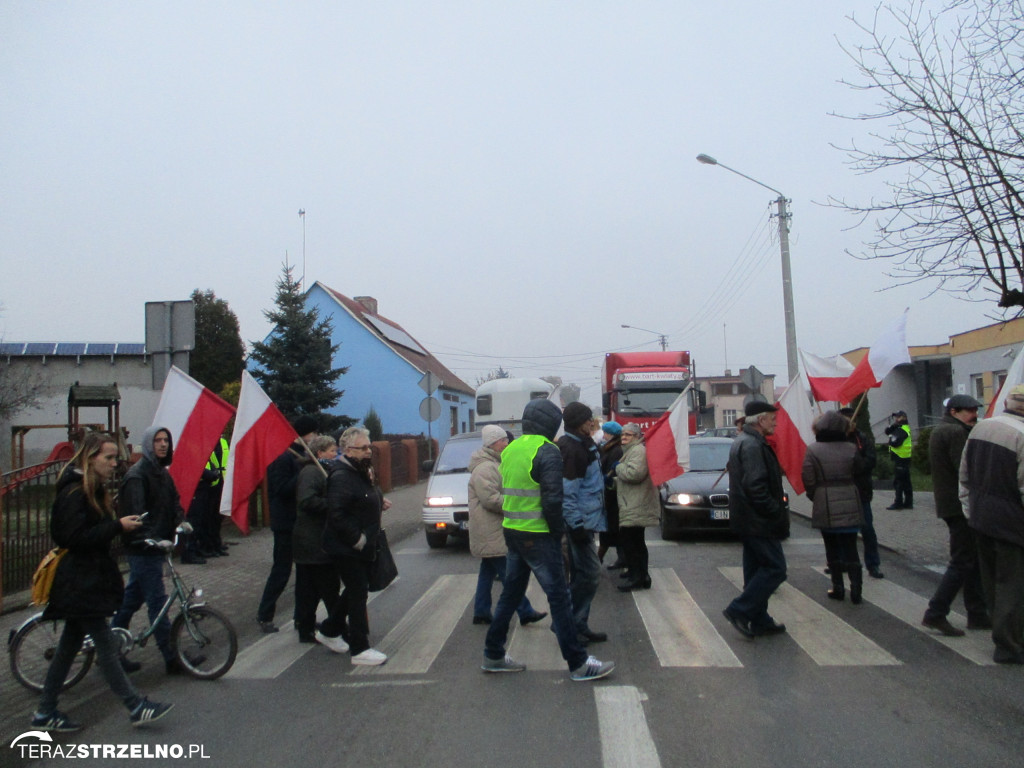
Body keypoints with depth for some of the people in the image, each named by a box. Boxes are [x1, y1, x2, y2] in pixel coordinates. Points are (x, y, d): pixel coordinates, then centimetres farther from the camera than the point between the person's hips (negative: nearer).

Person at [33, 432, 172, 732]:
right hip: (78, 582, -10)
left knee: (69, 645, 15)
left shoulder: (93, 489, 14)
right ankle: (136, 707, 2)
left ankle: (45, 713, 25)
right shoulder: (74, 492, -17)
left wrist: (120, 525, 5)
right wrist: (118, 526, -23)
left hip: (89, 580, 10)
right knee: (106, 645, -4)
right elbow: (75, 537, -23)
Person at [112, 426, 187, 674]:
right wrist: (149, 538, -31)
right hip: (143, 549, -9)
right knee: (157, 602, -4)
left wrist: (180, 522, -4)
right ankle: (171, 659, 2)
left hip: (156, 545, 9)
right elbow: (136, 513, -22)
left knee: (132, 598, 17)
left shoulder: (162, 473, 13)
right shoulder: (137, 474, -14)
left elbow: (174, 502, 13)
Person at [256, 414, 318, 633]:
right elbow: (282, 488, -24)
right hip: (287, 524, -9)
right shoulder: (284, 457, -16)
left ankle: (302, 616, 21)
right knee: (282, 570, 1)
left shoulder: (303, 455, 14)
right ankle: (264, 615, 17)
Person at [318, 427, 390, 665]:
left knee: (355, 591, 20)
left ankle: (329, 631, 37)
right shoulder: (342, 477, -21)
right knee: (358, 593, -4)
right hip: (347, 549, -10)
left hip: (362, 546, 10)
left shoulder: (361, 472, 12)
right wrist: (357, 539, -24)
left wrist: (379, 500, 4)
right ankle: (360, 649, 6)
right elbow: (337, 513, -28)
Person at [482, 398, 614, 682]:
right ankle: (578, 664, 6)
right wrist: (558, 530, -7)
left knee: (511, 592, 17)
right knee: (559, 596, -1)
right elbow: (552, 499, -20)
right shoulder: (547, 451, -14)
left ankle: (493, 655, 25)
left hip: (512, 531, 8)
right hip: (537, 535, -8)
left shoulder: (510, 449, 11)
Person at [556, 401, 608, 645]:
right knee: (589, 572, -7)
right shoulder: (570, 449, -17)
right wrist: (576, 524, -23)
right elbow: (567, 491, -22)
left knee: (581, 574, 14)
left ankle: (578, 626, 22)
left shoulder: (583, 445, 15)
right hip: (580, 521, -10)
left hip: (586, 520, 10)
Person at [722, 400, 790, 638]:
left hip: (748, 520, 11)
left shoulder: (742, 441, 16)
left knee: (757, 569, 14)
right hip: (758, 521, -11)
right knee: (775, 568, -5)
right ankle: (739, 611, -3)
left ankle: (760, 621, 21)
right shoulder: (752, 445, -18)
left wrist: (776, 510, 18)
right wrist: (776, 512, -17)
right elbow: (756, 486, -26)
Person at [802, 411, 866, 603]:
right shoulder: (850, 448, -5)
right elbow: (859, 469, 8)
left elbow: (808, 479, -9)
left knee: (832, 549, 11)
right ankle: (856, 589, 2)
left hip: (825, 508, -1)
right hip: (849, 506, 1)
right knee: (850, 548, 7)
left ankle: (838, 588, 15)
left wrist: (814, 496, 6)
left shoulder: (813, 450, -9)